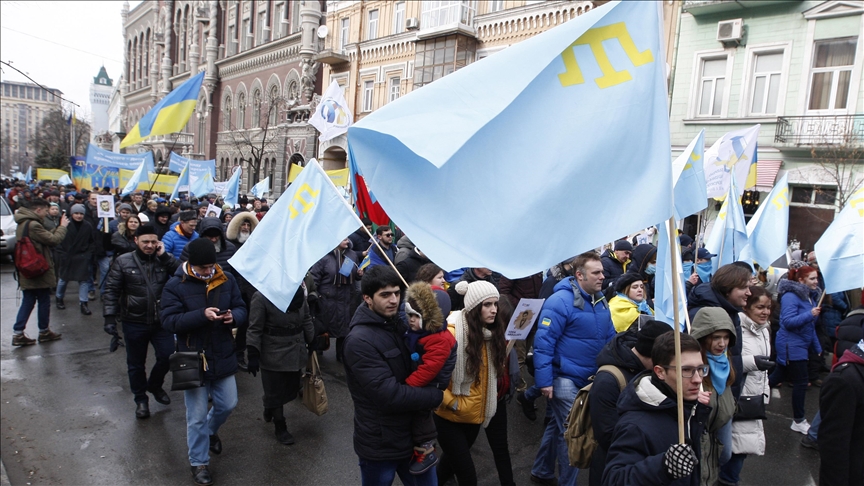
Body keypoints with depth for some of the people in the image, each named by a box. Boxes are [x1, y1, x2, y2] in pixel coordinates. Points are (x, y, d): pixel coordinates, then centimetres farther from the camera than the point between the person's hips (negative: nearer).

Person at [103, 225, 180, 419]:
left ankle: (155, 385, 31)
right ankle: (141, 400, 31)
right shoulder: (123, 261, -4)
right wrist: (109, 317, -10)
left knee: (167, 356, 0)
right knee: (136, 364, 12)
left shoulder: (165, 259, 1)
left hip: (161, 321, 1)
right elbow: (111, 291, -3)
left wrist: (164, 256, -16)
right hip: (134, 323, -1)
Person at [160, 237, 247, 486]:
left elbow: (241, 309, 3)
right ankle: (199, 462, 28)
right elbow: (169, 321, -18)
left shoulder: (227, 280, -2)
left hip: (223, 356, 4)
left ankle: (210, 430, 50)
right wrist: (201, 315, -31)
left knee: (227, 404, 17)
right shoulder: (175, 285, -12)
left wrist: (233, 316, -20)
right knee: (197, 415, 8)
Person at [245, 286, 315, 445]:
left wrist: (313, 343, 12)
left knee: (291, 389, 16)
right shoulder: (262, 297, -17)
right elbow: (255, 329, -14)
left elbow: (306, 319, 11)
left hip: (296, 353, 6)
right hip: (273, 355, -5)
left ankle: (269, 408, 45)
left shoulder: (299, 292, -1)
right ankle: (280, 428, 28)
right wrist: (253, 355, -15)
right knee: (275, 391, 8)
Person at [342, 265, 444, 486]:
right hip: (381, 444, -6)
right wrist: (438, 396, -19)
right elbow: (389, 395, -28)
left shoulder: (399, 324, 1)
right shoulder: (359, 341, -23)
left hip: (415, 434, 6)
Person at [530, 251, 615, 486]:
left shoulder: (601, 302, 7)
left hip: (591, 378, 8)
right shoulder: (561, 301, -19)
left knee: (559, 426, 20)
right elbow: (543, 342, -21)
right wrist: (544, 380, -22)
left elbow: (610, 338, 16)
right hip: (565, 378, -8)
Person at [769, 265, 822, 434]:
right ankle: (799, 421, 9)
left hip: (801, 345, 9)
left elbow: (810, 326, 19)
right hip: (791, 346, -9)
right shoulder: (791, 296, -17)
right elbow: (788, 321, -25)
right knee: (801, 382, -3)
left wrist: (817, 347, 20)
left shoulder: (810, 296, 12)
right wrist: (810, 314, -31)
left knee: (779, 376, 15)